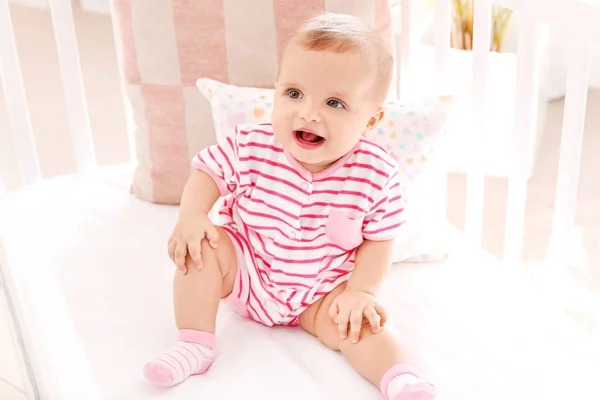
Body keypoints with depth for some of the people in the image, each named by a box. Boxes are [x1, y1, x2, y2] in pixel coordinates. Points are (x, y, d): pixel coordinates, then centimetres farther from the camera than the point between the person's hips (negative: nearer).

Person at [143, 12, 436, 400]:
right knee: (203, 249, -19)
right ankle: (194, 344, -10)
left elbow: (378, 240, -11)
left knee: (357, 324, -24)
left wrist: (360, 290, -20)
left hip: (323, 291, -1)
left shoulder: (377, 175, -22)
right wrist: (192, 216, -23)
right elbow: (207, 172, -6)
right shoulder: (251, 147, -21)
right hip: (248, 270, 2)